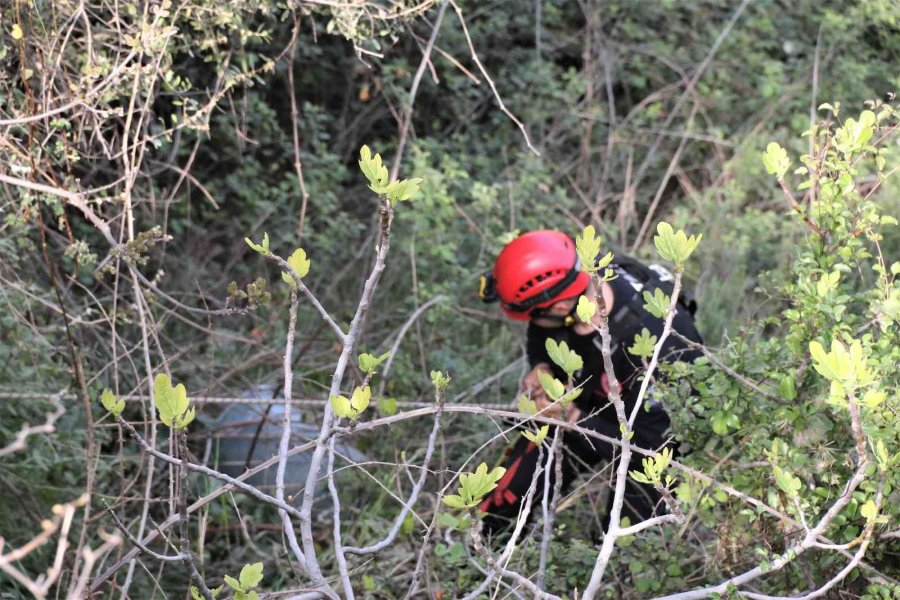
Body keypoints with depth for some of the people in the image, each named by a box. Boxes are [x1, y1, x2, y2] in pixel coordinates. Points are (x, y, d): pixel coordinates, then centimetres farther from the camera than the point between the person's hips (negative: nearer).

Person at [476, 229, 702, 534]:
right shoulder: (564, 282, -25)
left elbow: (649, 448, -32)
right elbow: (540, 338, 2)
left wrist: (574, 419, -33)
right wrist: (541, 368, -18)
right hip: (589, 401, 5)